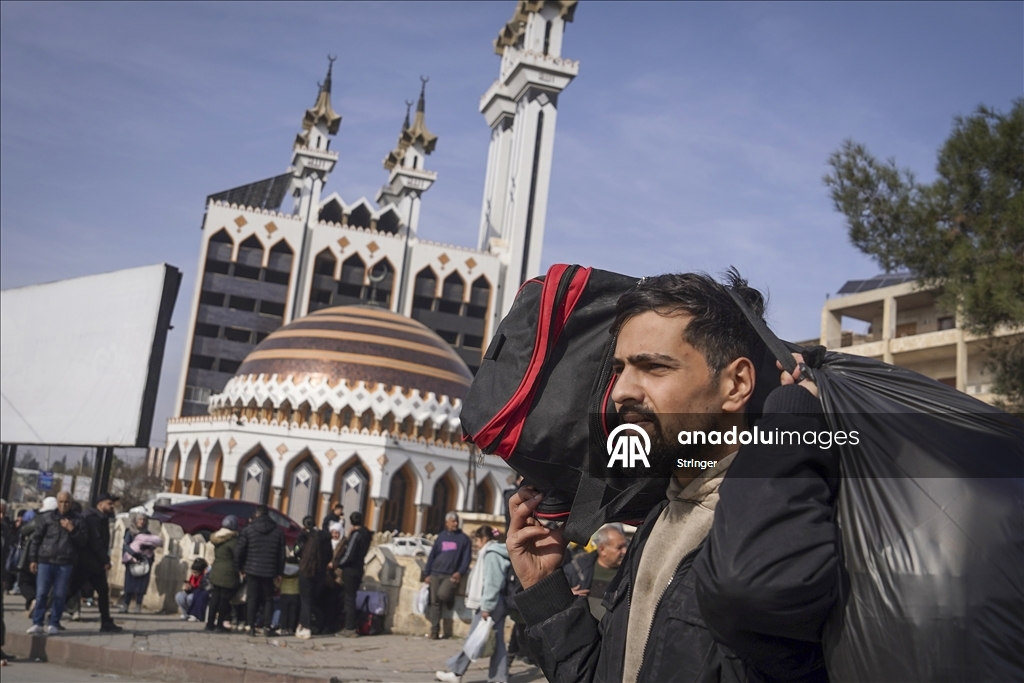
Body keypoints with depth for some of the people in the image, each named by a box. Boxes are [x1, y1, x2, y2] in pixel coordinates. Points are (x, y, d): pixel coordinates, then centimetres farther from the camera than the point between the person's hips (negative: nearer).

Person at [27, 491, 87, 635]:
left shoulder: (77, 520, 7)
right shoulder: (47, 517, 7)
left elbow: (83, 542, 3)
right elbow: (36, 538, 9)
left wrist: (72, 530, -10)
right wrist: (33, 559, 5)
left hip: (65, 564, 0)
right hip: (45, 561, 0)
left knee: (60, 595, 1)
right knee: (41, 593, -1)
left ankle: (53, 624, 8)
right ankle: (37, 623, 6)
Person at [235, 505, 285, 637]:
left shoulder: (248, 530, -3)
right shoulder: (278, 531, 3)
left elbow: (239, 551, -3)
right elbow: (281, 553, 5)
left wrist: (239, 567, 10)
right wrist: (279, 571, 10)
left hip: (252, 570, -1)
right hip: (269, 571, 1)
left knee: (252, 598, 5)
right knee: (268, 598, 9)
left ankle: (252, 627, 4)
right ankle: (267, 625, 1)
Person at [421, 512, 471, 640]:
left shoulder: (463, 538, 5)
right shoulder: (441, 537, 14)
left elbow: (466, 557, 0)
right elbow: (432, 555, 13)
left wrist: (460, 572, -15)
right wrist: (427, 574, 6)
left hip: (451, 575, -3)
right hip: (435, 574, 3)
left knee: (443, 594, -27)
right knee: (435, 602, -1)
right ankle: (435, 631, 2)